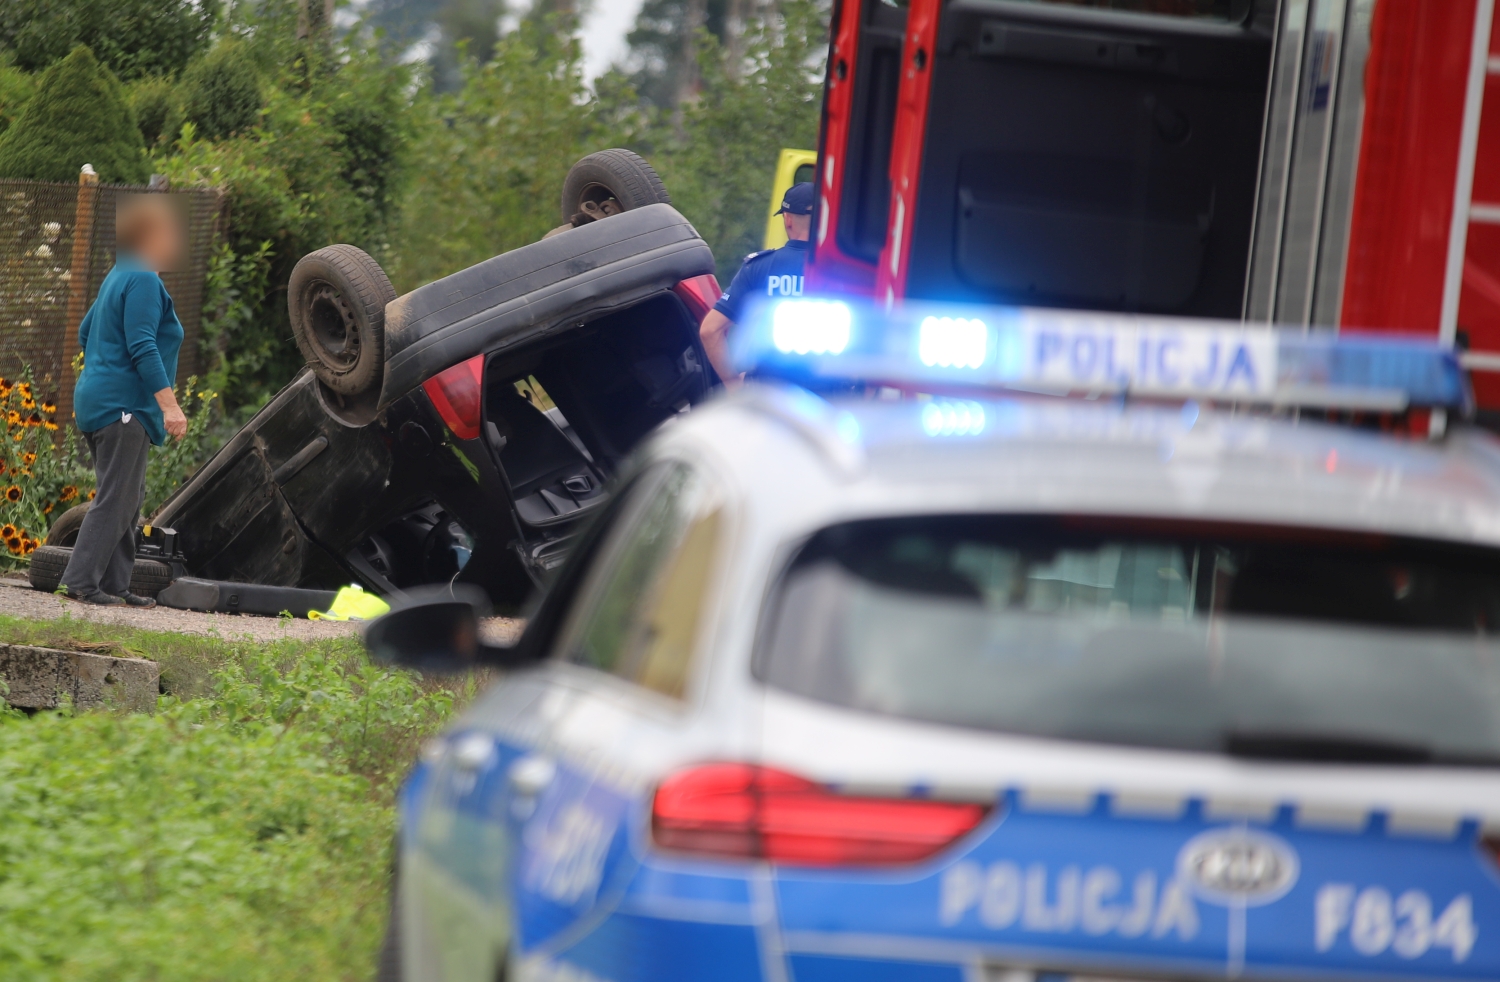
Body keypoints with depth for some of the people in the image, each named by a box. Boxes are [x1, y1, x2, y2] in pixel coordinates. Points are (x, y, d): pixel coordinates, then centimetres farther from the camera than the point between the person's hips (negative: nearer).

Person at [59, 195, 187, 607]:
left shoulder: (119, 277, 18)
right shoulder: (143, 281, -13)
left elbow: (86, 333, 26)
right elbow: (142, 347, -21)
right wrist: (169, 404, -24)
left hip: (99, 400, 11)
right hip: (123, 404, -11)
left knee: (128, 496, 13)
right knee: (117, 497, -11)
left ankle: (114, 584, 14)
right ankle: (81, 581, -13)